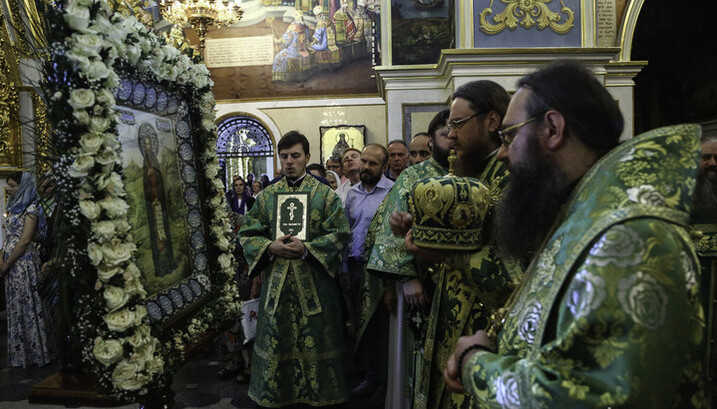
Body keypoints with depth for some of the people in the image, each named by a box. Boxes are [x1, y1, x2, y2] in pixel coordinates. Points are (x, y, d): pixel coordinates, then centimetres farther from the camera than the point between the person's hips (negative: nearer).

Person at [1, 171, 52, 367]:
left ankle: (35, 352, 10)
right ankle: (20, 351, 23)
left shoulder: (31, 209, -12)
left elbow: (25, 241, -17)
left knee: (28, 306, -1)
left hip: (24, 264, -8)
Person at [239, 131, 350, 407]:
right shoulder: (266, 195, 8)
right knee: (276, 341, 11)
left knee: (315, 341, 7)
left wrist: (306, 248, -19)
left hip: (315, 283, -2)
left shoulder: (325, 194, 0)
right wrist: (270, 247, -13)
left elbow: (340, 234, -6)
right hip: (276, 283, 2)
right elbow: (247, 234, 7)